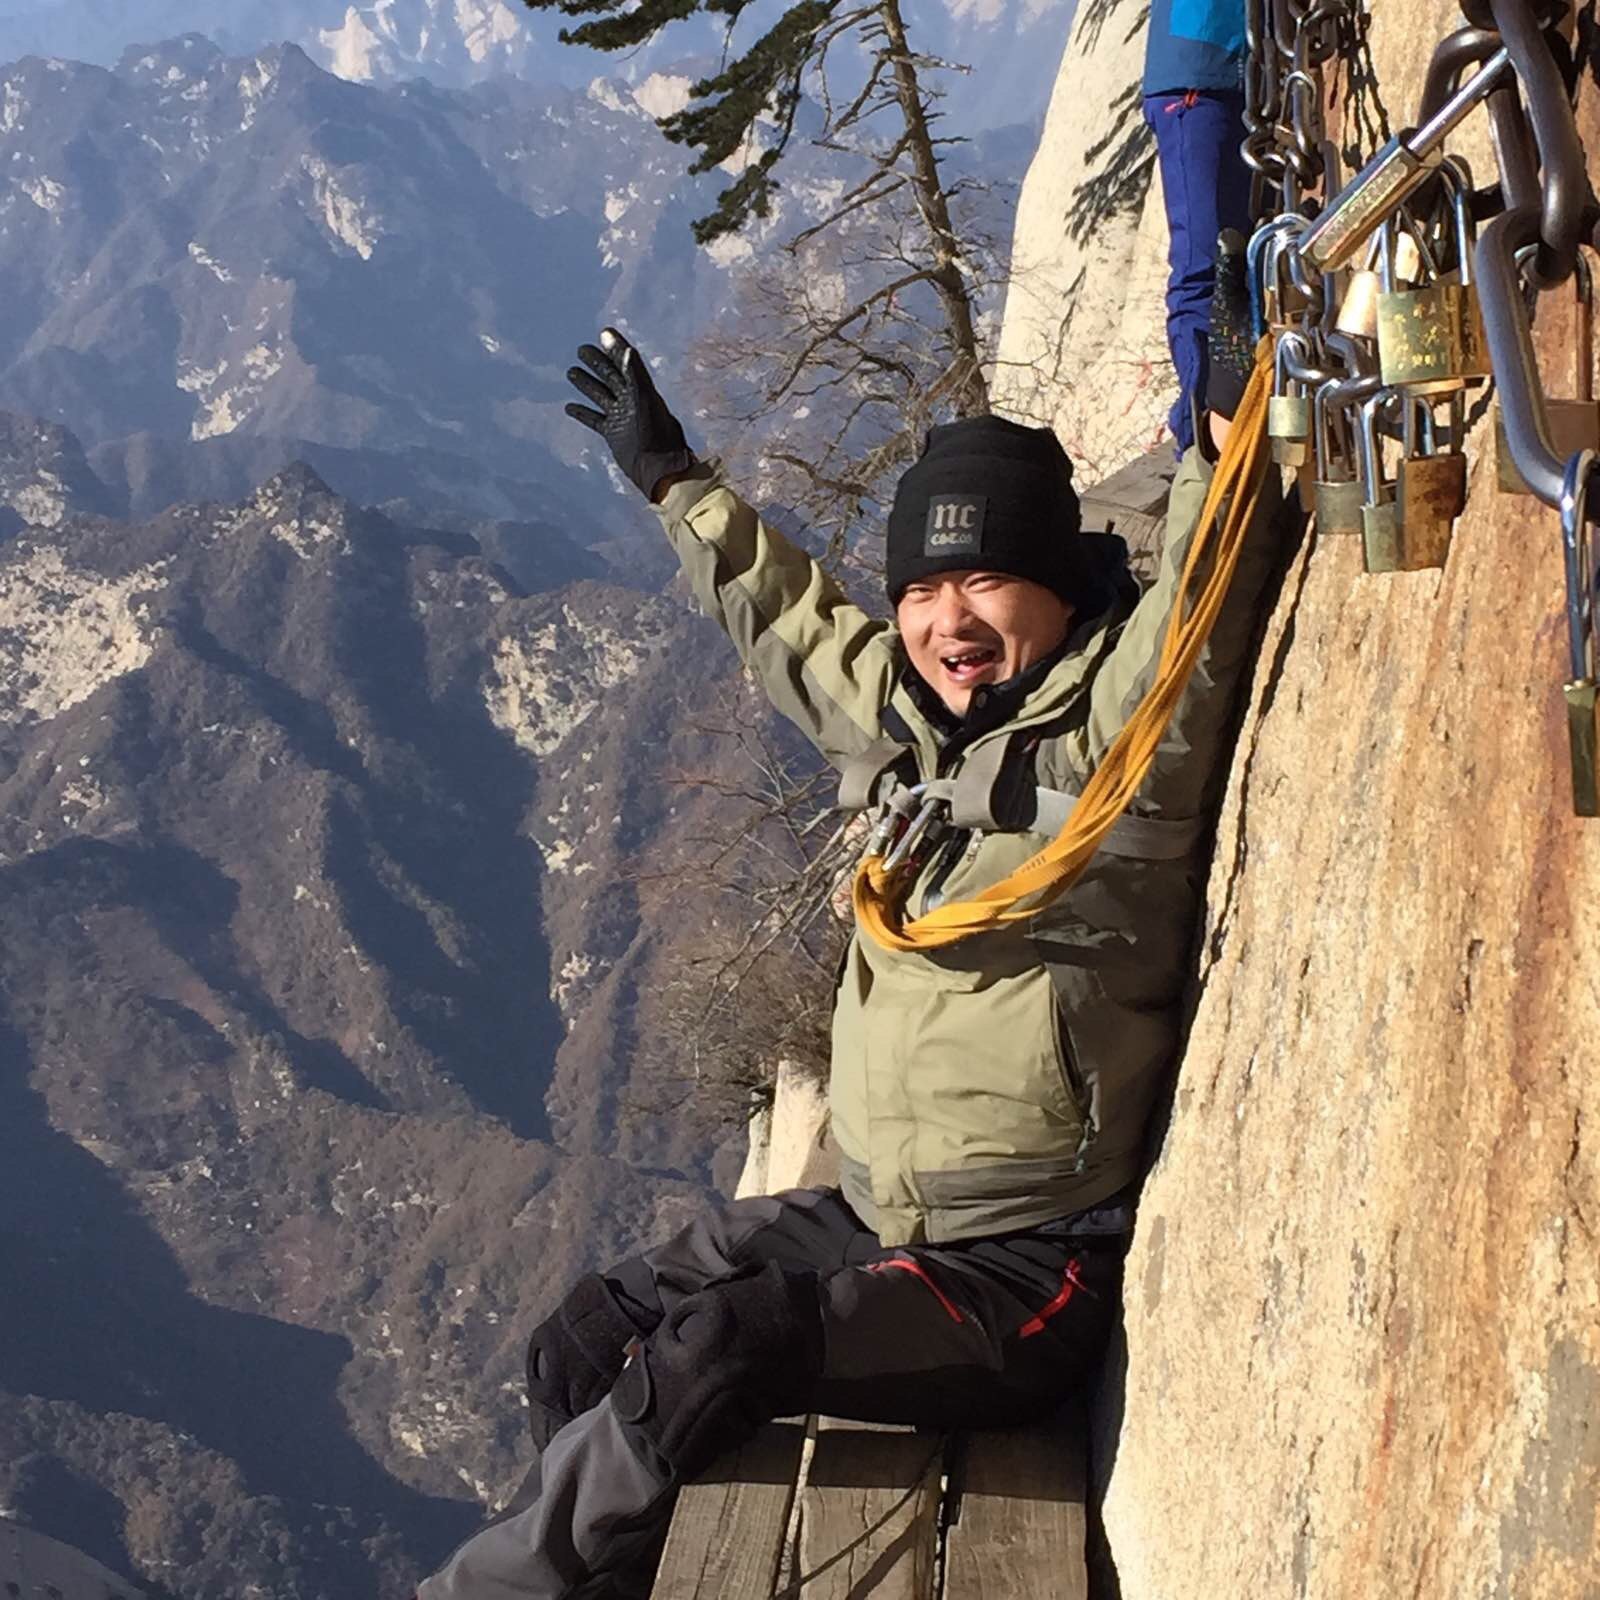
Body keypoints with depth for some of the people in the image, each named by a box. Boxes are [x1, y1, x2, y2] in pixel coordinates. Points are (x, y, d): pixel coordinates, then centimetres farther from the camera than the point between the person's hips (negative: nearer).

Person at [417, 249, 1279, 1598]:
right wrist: (671, 476, 39)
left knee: (718, 1352, -25)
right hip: (868, 1216, 8)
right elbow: (781, 610, 28)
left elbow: (1208, 581, -27)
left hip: (1027, 1274, -8)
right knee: (586, 1350, 2)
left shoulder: (1115, 731, -11)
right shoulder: (896, 713, 10)